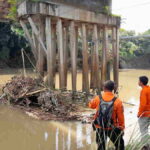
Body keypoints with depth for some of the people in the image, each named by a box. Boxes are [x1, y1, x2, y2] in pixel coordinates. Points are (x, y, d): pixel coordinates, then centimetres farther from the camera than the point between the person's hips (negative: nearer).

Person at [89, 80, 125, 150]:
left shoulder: (98, 98, -11)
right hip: (112, 128, -2)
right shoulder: (117, 101, -17)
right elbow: (120, 116, -10)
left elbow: (91, 105, 10)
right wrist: (121, 127, 4)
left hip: (99, 127, 2)